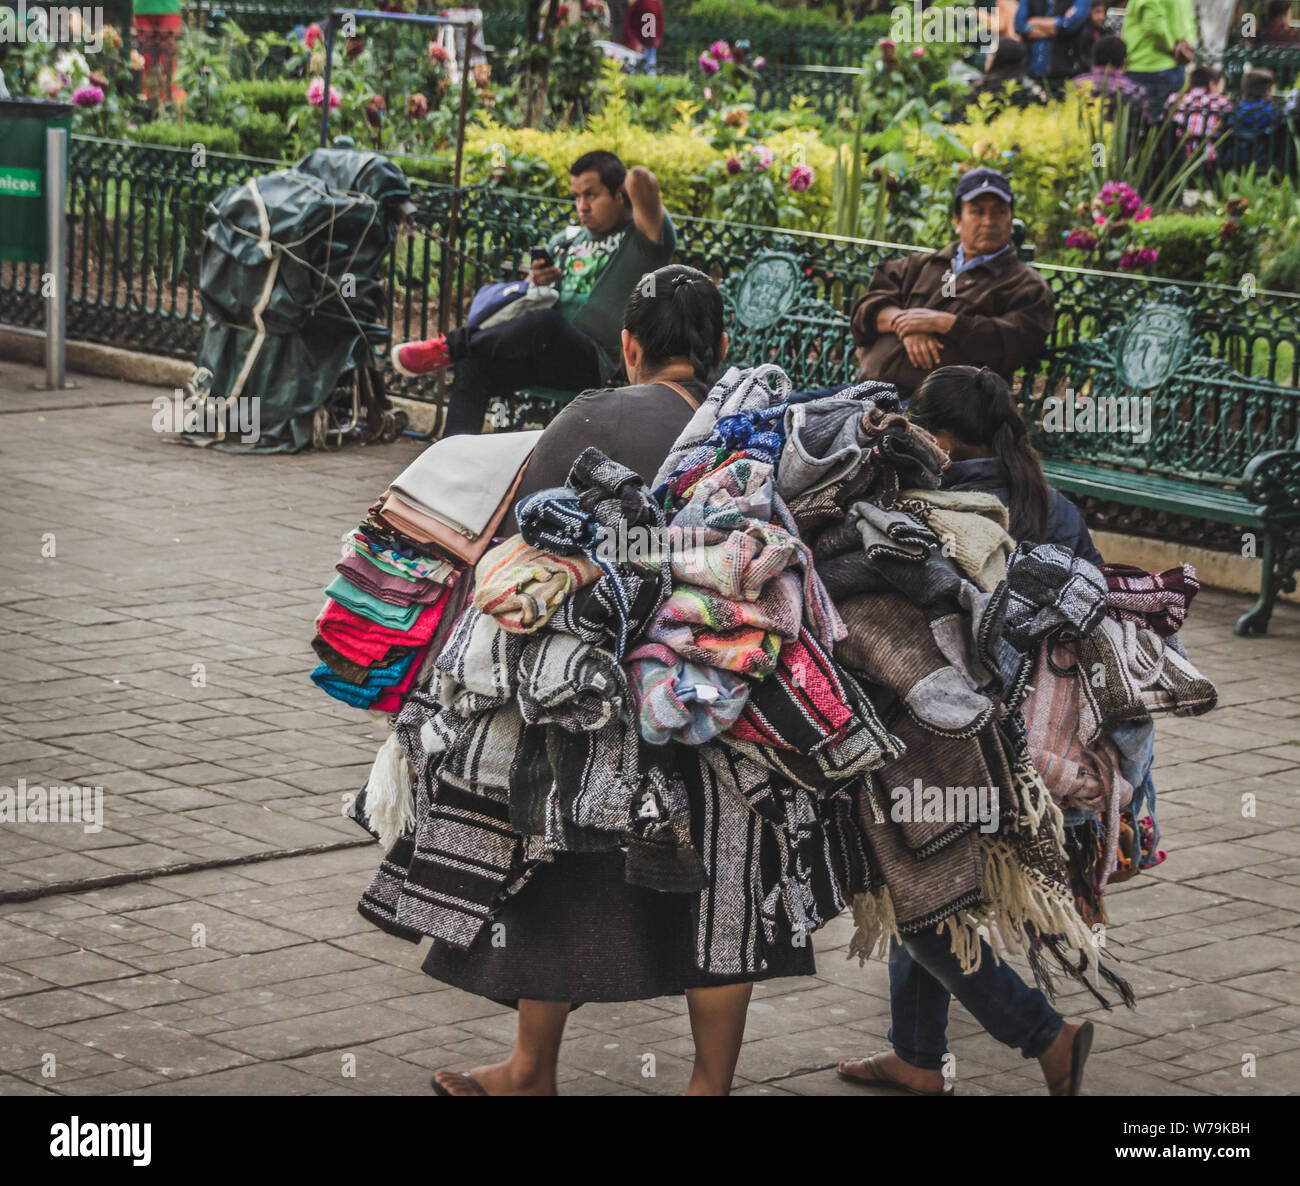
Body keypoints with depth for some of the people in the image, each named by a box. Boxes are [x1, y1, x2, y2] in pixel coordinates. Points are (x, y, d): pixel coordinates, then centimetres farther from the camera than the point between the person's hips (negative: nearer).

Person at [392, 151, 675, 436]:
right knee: (473, 365, -23)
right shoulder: (567, 240, 24)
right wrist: (535, 281, 8)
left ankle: (451, 346, -23)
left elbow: (641, 179, -18)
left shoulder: (640, 239, 1)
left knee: (543, 323, -38)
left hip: (591, 361, -7)